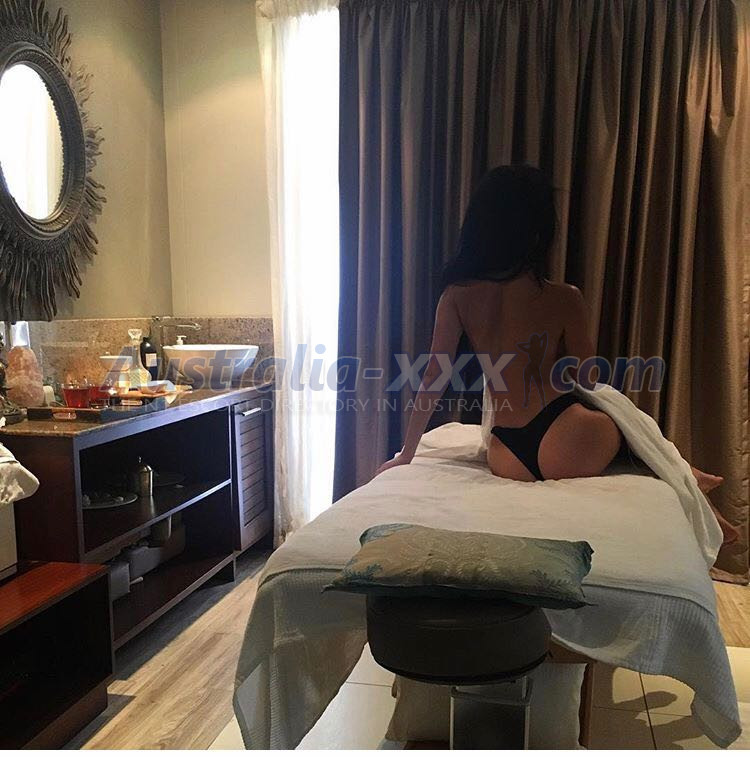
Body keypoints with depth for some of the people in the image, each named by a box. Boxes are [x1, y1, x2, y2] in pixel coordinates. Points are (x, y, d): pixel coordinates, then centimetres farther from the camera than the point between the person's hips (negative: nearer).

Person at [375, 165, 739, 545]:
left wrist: (407, 454, 9)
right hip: (564, 450, -4)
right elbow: (585, 382, 3)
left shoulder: (457, 295, -1)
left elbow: (433, 378, 1)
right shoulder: (565, 299, -8)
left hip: (507, 460, 4)